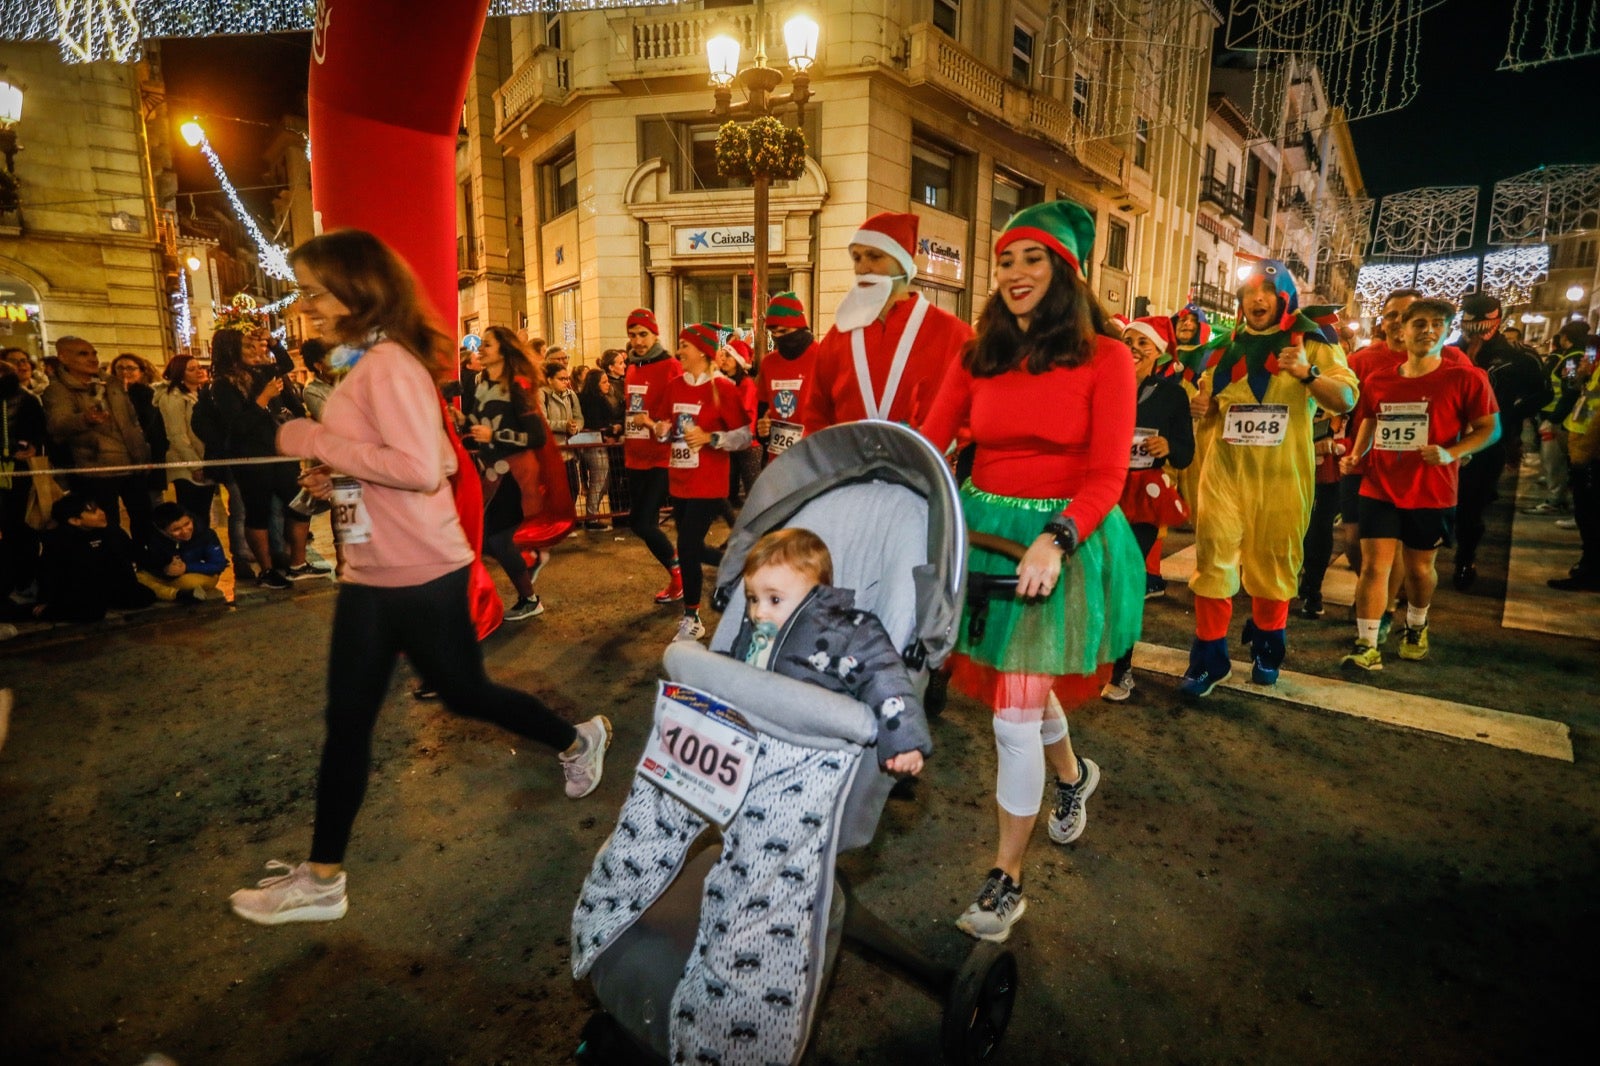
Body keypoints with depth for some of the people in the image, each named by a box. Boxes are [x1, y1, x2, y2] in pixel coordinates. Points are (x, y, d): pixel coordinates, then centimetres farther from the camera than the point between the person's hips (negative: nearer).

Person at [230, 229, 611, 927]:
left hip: (420, 574, -9)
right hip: (370, 575, 9)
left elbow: (424, 468, -28)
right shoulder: (365, 365, 12)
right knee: (346, 722, 14)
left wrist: (319, 442, -20)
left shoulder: (390, 363, -17)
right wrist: (337, 479, 5)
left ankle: (577, 740, 36)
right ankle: (322, 877, 29)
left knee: (464, 693, 10)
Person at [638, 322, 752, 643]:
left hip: (707, 485, -7)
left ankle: (691, 619, 6)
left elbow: (745, 436, -11)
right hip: (679, 482, 7)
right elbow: (668, 432, 15)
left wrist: (709, 438, -22)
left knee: (687, 547, -8)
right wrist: (654, 427, -6)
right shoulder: (673, 386, 8)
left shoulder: (723, 388, -10)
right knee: (691, 546, 12)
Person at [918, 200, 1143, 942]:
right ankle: (1073, 774, 53)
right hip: (981, 530, 5)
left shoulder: (1103, 359, -4)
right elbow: (927, 444, -2)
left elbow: (1106, 475, -11)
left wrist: (1055, 540, -27)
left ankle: (1007, 879, 15)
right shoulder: (977, 358, 7)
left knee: (1016, 715, -6)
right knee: (1011, 681, 19)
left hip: (1063, 540, -4)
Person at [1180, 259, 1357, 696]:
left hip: (1283, 475, -2)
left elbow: (1346, 399, -11)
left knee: (1274, 563, 9)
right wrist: (1201, 407, -3)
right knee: (1213, 560, -4)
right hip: (1225, 471, 2)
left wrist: (1308, 374, -29)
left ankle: (1267, 649, 29)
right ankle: (1209, 657, 5)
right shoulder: (1226, 349, 11)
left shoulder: (1311, 342, 1)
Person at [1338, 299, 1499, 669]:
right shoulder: (1377, 382, 4)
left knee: (1419, 568, 13)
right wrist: (1355, 456, 2)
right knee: (1374, 565, -3)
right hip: (1379, 489, 2)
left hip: (1431, 493, -1)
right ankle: (1367, 646, 1)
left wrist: (1451, 453, -19)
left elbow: (1490, 428, -2)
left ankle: (1416, 627, 40)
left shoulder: (1466, 379, -4)